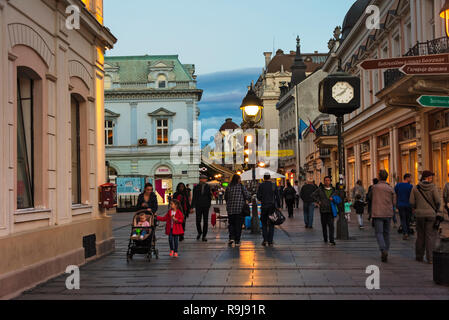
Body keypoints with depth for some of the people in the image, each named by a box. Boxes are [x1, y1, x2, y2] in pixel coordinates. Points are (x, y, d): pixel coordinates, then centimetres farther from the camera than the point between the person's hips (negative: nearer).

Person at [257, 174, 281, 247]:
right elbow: (277, 197, -2)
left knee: (264, 223, 12)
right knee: (271, 224, 7)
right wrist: (278, 206, 4)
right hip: (273, 206, 1)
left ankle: (265, 240, 1)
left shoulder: (261, 186, -3)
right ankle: (270, 241, 4)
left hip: (264, 206, -1)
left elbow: (258, 197, -4)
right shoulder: (274, 185, 0)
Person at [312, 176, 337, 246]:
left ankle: (332, 240, -12)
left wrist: (333, 199, -5)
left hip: (331, 210, 0)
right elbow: (313, 195, 6)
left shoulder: (333, 190, 8)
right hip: (323, 210, 0)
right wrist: (318, 201, -2)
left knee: (331, 225, -10)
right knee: (324, 225, 9)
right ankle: (325, 239, 25)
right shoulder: (320, 189, 2)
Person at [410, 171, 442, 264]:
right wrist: (437, 210, 8)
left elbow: (412, 202, -2)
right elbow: (438, 201, -11)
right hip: (431, 214, -2)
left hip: (420, 214, 2)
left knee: (420, 236, 12)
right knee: (430, 236, 0)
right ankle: (430, 258, -4)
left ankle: (419, 257, 16)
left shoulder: (415, 188, 1)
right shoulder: (433, 187, -7)